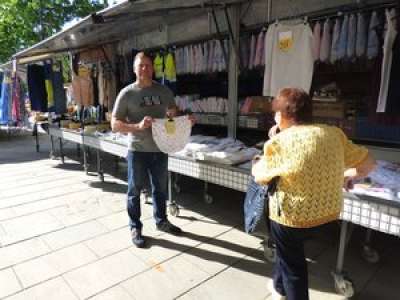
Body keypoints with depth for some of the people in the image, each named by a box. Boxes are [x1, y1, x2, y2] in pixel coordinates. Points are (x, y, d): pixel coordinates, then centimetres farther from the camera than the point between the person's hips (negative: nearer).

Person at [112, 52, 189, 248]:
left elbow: (174, 114, 16)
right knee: (135, 191, 8)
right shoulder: (127, 93, -7)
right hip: (138, 151, -4)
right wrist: (138, 126, -26)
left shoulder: (164, 91, 5)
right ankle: (135, 228, 26)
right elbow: (115, 124, -9)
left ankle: (161, 221, 38)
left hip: (160, 149, 4)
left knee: (160, 188, 18)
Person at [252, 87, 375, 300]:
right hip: (329, 212, 6)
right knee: (289, 249, 31)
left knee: (292, 262, 20)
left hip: (293, 215, -6)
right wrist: (347, 176, 22)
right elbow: (368, 163, 4)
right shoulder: (334, 133, -3)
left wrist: (257, 165, 17)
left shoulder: (279, 142, -17)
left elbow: (260, 178, -4)